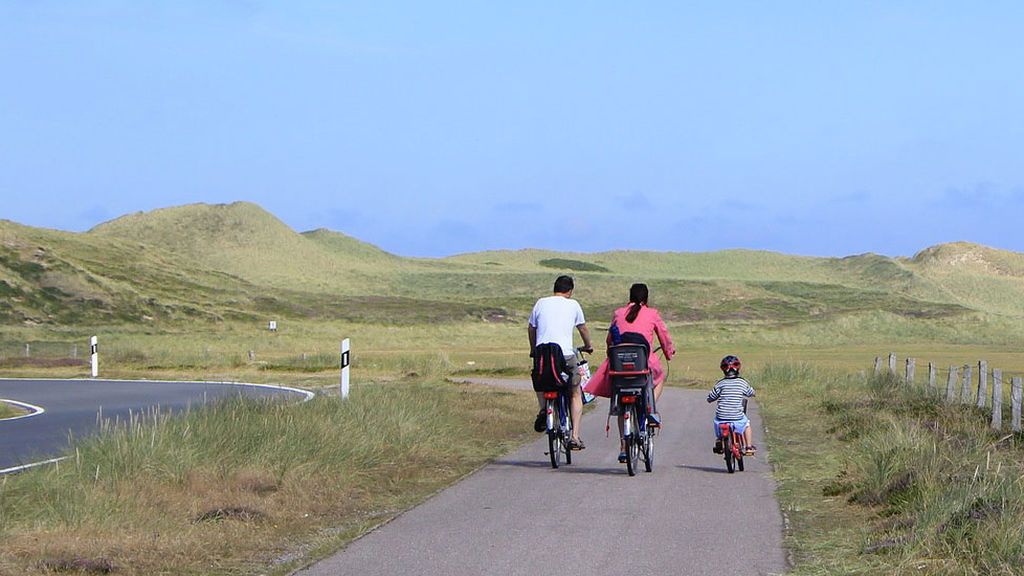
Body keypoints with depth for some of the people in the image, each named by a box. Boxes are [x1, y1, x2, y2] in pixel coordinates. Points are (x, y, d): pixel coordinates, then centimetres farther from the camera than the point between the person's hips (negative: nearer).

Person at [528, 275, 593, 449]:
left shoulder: (541, 303, 11)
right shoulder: (573, 305, 8)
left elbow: (531, 329, 19)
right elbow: (583, 329, 21)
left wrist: (533, 350, 36)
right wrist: (588, 346, 40)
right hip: (566, 355, -2)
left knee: (539, 383, 32)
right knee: (576, 394, 15)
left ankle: (543, 409, 3)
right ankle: (575, 437, 5)